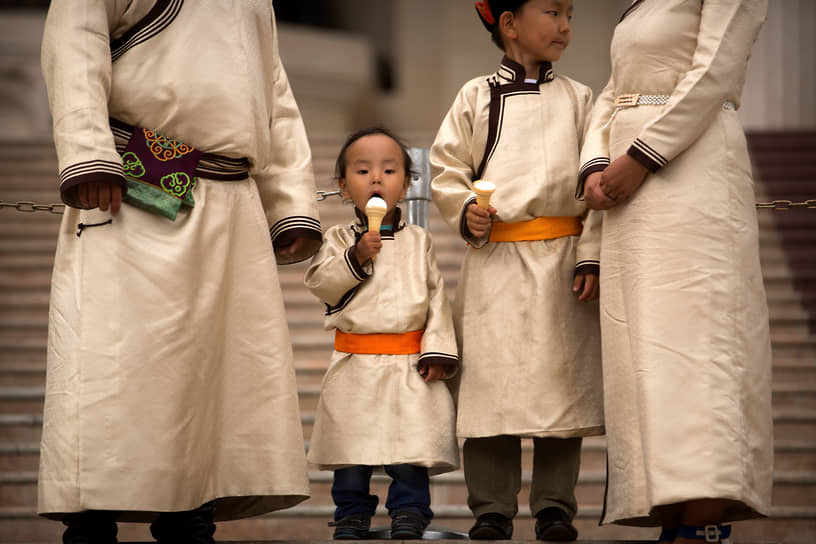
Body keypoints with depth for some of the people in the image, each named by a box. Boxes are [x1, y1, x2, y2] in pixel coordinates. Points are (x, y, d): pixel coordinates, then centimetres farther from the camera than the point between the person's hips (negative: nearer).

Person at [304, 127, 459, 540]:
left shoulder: (418, 241, 7)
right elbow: (319, 283, -5)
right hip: (354, 363, 0)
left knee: (412, 440, -5)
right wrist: (356, 258, -16)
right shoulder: (340, 238, 6)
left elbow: (437, 298, 5)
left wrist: (437, 350, -3)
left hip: (408, 362, 0)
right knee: (350, 442, 2)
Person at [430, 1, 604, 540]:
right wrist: (466, 212, -9)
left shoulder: (578, 99, 9)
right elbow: (446, 169, 10)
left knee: (561, 379, 1)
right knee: (492, 380, -2)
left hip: (561, 258, 1)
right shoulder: (476, 97, 8)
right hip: (494, 260, -1)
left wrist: (591, 254, -3)